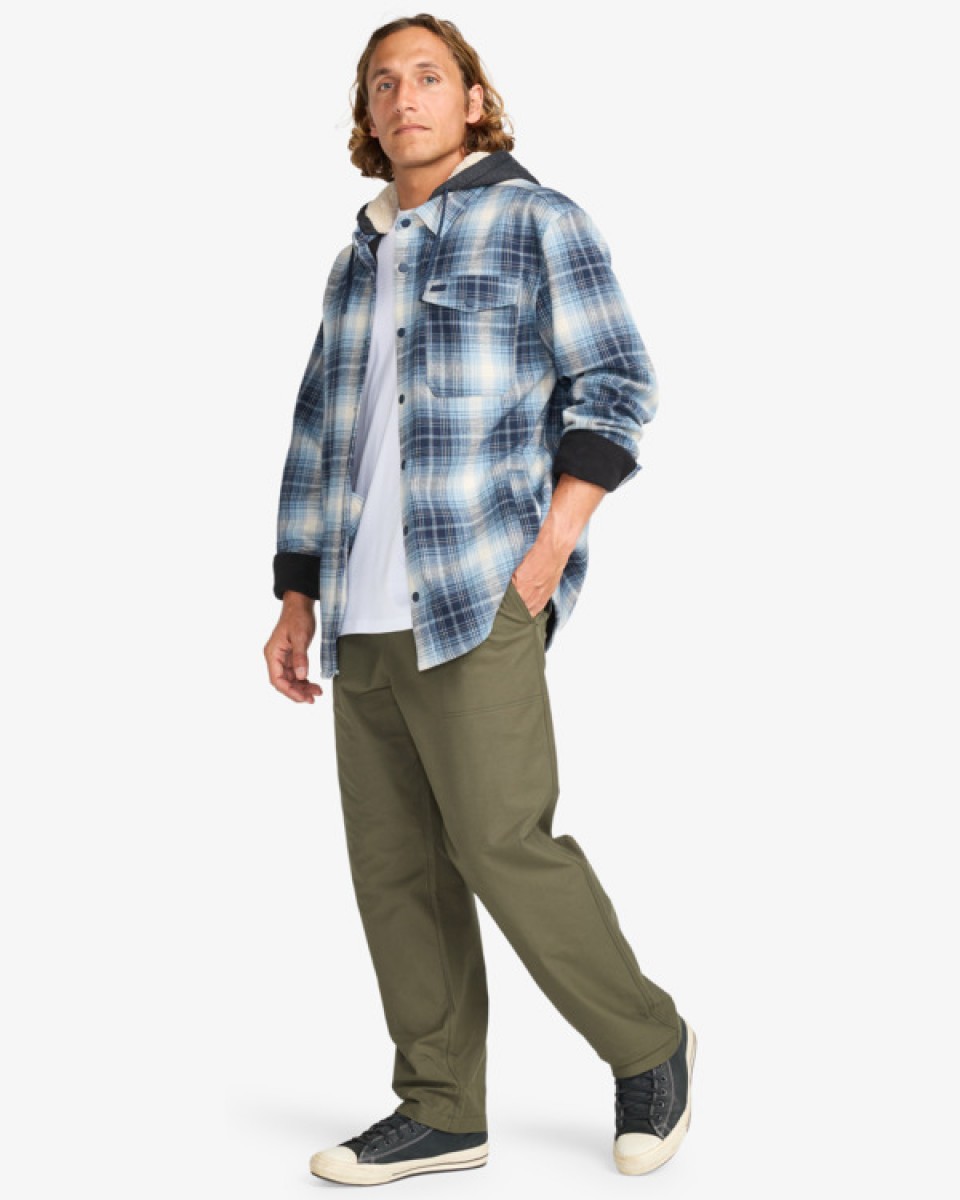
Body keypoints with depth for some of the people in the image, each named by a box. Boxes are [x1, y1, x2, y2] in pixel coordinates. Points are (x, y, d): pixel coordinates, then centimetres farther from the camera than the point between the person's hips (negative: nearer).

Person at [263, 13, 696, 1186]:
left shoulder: (536, 219, 2)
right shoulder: (357, 264, 20)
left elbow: (618, 385, -6)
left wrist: (548, 552, -15)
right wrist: (296, 598, 15)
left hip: (480, 593, -6)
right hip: (367, 614, 7)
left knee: (502, 841, -12)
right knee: (395, 864, 5)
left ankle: (647, 1043, 9)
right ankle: (441, 1112, 13)